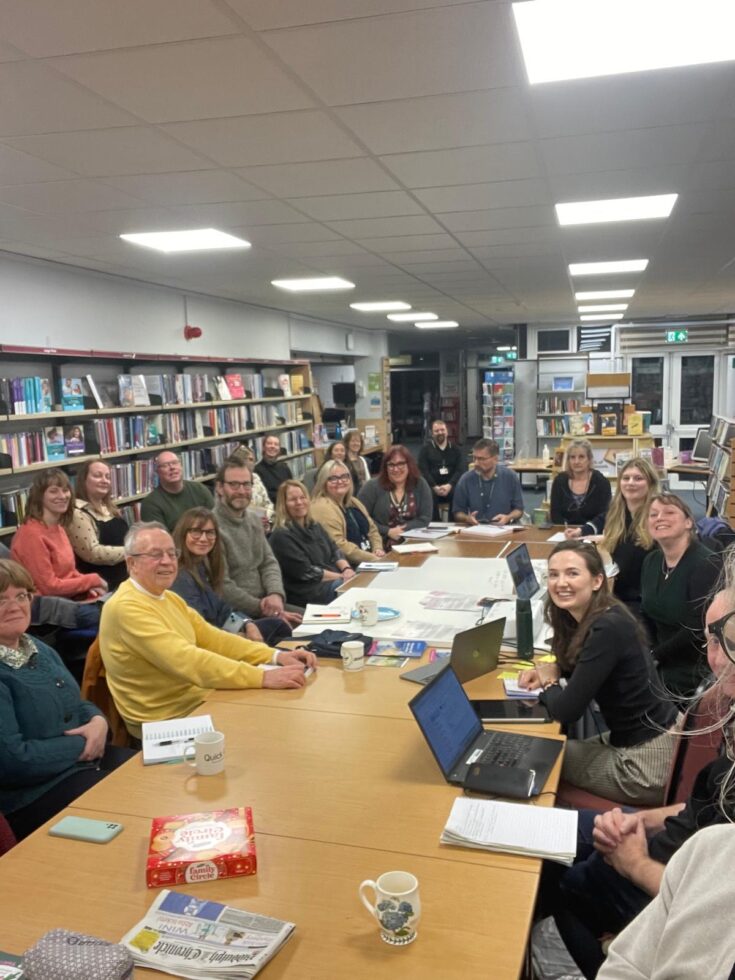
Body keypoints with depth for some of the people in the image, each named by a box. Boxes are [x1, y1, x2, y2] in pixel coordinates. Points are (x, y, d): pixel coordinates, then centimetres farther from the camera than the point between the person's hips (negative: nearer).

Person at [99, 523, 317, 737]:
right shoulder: (126, 607, -20)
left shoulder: (169, 598, 11)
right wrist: (263, 677, -33)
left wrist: (277, 656, -6)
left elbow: (212, 638, 7)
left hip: (199, 700, 8)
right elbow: (185, 659, -29)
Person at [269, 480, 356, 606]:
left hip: (335, 581, 8)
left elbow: (334, 550, 14)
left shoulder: (314, 525, 17)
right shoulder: (282, 536, -10)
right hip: (308, 590, -8)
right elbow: (305, 571, -15)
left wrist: (346, 569, -8)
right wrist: (341, 576, -14)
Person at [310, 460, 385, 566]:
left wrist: (378, 549, 1)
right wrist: (372, 558, -19)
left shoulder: (354, 502, 16)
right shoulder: (322, 508, -12)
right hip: (347, 567, -8)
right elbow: (338, 545, -20)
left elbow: (372, 530, 21)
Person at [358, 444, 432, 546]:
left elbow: (425, 518, 3)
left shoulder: (420, 485, 5)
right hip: (379, 543, -1)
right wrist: (388, 531, -12)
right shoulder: (372, 486, 0)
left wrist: (404, 530, -11)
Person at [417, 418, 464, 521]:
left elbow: (460, 470, 3)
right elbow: (423, 470, -1)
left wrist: (449, 485, -16)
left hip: (450, 486, 1)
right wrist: (435, 487, -17)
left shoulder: (456, 449, 16)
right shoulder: (425, 448, 11)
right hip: (432, 486, -1)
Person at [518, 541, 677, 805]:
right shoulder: (591, 617, 1)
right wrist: (554, 668, 1)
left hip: (647, 760, -8)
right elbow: (581, 666, 21)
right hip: (630, 741, 8)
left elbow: (566, 711, -25)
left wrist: (547, 685, -4)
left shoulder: (608, 629, -27)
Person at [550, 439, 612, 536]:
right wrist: (569, 531, -16)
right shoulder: (559, 480, 5)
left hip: (594, 535, -2)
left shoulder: (601, 482, -1)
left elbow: (604, 516, -10)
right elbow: (555, 515, 2)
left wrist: (583, 531, -25)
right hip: (566, 534, 2)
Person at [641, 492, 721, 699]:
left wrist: (655, 656, -13)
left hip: (696, 672, -6)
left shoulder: (707, 564, -20)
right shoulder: (651, 561, 4)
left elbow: (698, 630, -23)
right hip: (662, 665, 7)